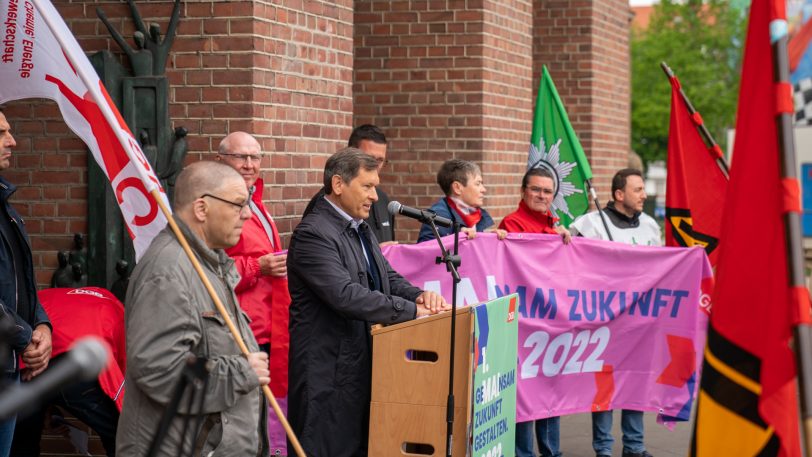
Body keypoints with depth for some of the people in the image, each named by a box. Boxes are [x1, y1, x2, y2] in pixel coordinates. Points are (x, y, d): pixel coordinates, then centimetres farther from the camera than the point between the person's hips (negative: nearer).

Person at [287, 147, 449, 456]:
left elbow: (388, 278, 16)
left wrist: (419, 295, -6)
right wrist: (412, 311, -24)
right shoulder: (313, 234, -16)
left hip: (364, 366, 9)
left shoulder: (361, 229, 15)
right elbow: (346, 295, -26)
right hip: (329, 371, -9)